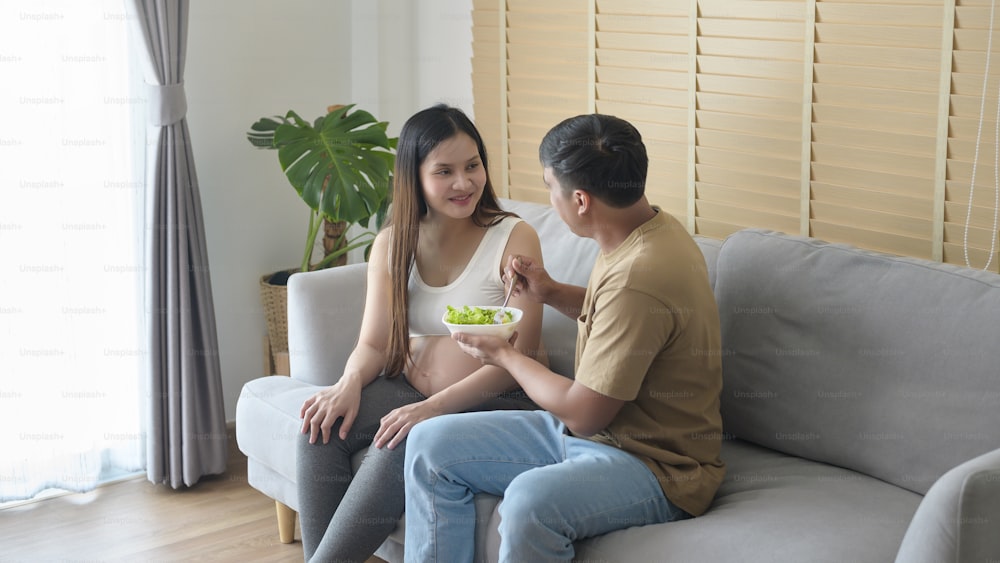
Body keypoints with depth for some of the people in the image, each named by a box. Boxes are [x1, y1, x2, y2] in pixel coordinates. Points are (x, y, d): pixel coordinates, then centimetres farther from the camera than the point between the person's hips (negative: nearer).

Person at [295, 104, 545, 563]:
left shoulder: (513, 238, -9)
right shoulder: (392, 243, 6)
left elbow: (518, 357, -15)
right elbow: (374, 343, 5)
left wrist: (434, 407, -27)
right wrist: (349, 384, -20)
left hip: (491, 403, -5)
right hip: (408, 388, 5)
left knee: (402, 447, -32)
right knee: (322, 428, -21)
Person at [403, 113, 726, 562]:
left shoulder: (640, 276, -28)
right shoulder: (648, 229, 3)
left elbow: (583, 413, -21)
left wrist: (505, 356, -5)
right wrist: (552, 293, 8)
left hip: (656, 465, -10)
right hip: (592, 431, 10)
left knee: (531, 501, -39)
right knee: (431, 445, 1)